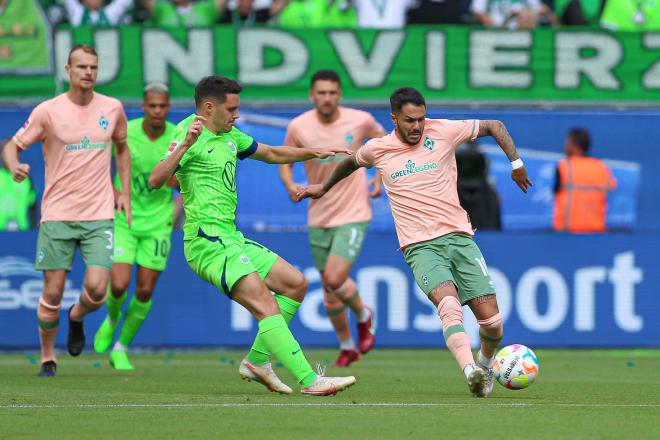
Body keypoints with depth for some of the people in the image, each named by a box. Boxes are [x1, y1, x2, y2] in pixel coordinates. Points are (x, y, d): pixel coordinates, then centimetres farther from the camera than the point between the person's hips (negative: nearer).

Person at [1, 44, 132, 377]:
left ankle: (77, 318, 23)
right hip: (57, 215, -1)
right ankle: (48, 358, 19)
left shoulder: (112, 109, 4)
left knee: (96, 289, -13)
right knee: (52, 293, -1)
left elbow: (122, 147, 22)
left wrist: (125, 192, 15)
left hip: (99, 216, 2)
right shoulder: (48, 111, -5)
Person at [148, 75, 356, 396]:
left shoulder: (229, 135, 15)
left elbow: (272, 154, 31)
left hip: (232, 237, 10)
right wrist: (184, 145, -38)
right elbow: (155, 180, -27)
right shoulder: (189, 135, -12)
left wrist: (313, 152, 22)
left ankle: (257, 360, 17)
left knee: (295, 283, 13)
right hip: (208, 243, -10)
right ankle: (310, 381, -27)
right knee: (265, 304, -21)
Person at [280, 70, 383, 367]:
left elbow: (382, 139, 12)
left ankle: (363, 315, 13)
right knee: (329, 290, 9)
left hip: (353, 215, -3)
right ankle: (347, 347, 31)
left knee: (334, 279, -19)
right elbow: (285, 162, 8)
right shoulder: (299, 127, -7)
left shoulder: (360, 121, -9)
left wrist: (379, 178, 1)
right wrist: (290, 186, -13)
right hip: (319, 218, 3)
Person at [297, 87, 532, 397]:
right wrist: (324, 187, 42)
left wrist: (516, 162, 6)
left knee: (491, 320, -5)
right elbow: (351, 162, 30)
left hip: (459, 238, 2)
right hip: (421, 247, -1)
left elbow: (494, 126, 14)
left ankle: (486, 363, 28)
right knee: (449, 304, -30)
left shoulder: (442, 132, 2)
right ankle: (471, 372, -49)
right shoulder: (377, 150, 5)